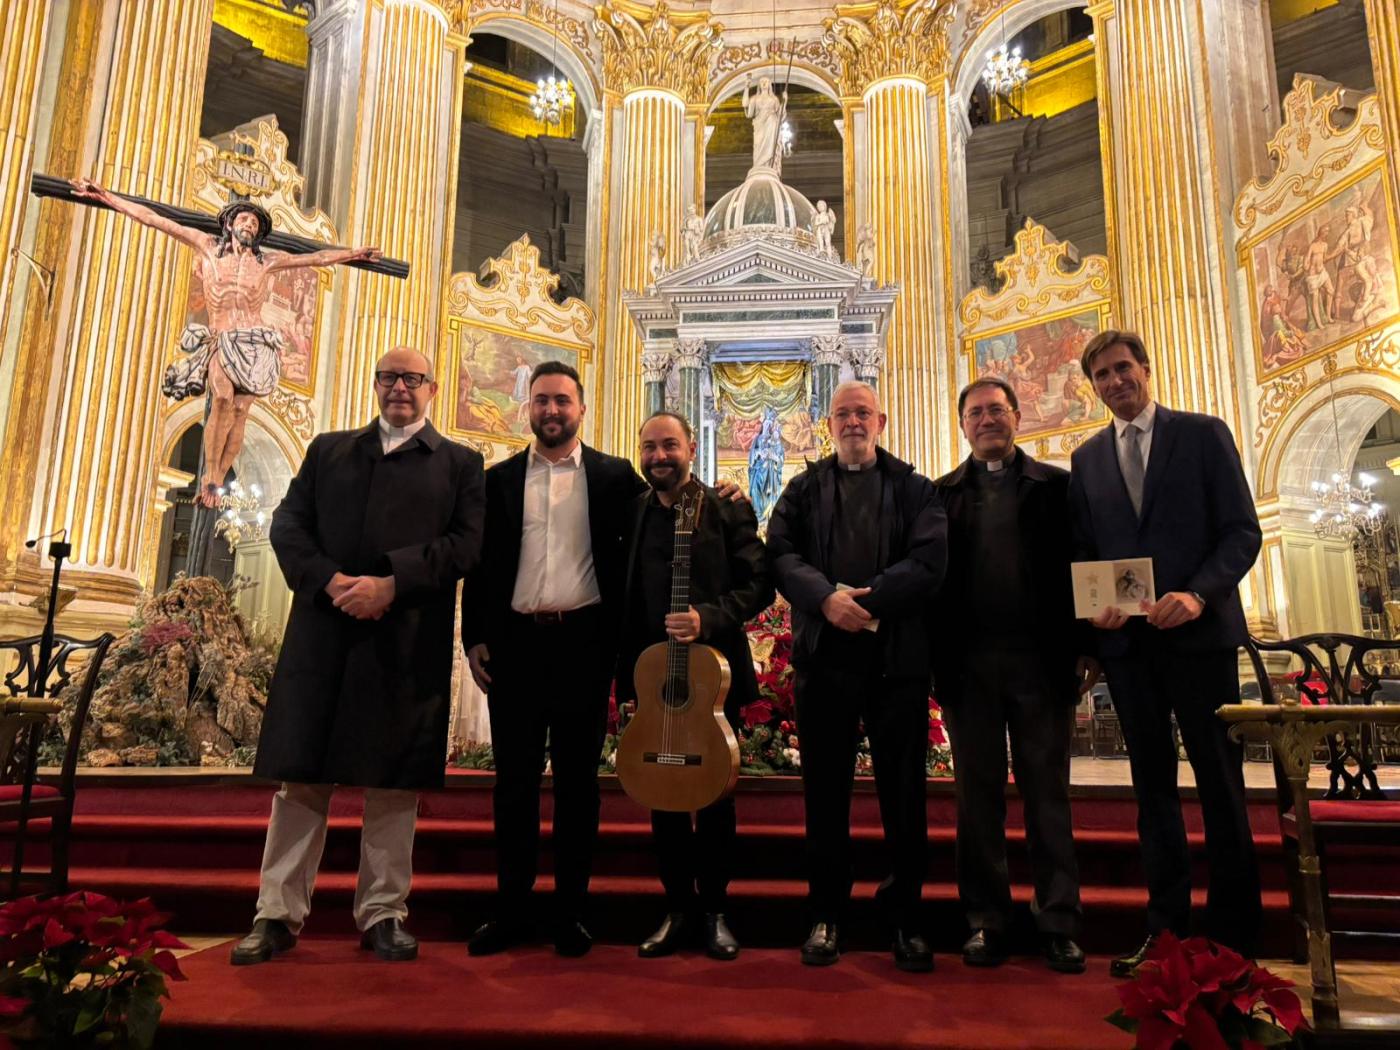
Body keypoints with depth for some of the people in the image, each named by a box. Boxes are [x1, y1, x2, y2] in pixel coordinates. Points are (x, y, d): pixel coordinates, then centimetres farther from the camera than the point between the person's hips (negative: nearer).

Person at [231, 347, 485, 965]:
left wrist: (391, 584, -15)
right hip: (322, 631, 2)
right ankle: (278, 914, 17)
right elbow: (287, 524, 8)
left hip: (408, 641, -2)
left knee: (393, 784, 4)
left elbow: (467, 544, -3)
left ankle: (383, 914, 16)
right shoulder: (328, 450, 18)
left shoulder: (460, 464, 10)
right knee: (300, 775, 6)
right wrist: (329, 580, -10)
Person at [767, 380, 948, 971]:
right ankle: (826, 914, 19)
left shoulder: (914, 488, 9)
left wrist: (865, 600, -15)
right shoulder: (805, 489, 13)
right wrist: (827, 599, -18)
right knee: (825, 792, 7)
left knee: (904, 792, 6)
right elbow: (781, 554, -1)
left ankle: (905, 916, 20)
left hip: (898, 656, -1)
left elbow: (930, 559, -6)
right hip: (823, 656, 1)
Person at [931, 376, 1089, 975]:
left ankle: (1058, 923, 15)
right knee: (979, 796, 8)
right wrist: (938, 658, -6)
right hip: (969, 664, 1)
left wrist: (1082, 644, -7)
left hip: (1040, 661, 0)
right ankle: (986, 921, 17)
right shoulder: (942, 494, 9)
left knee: (1048, 795, 6)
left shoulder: (1056, 486, 8)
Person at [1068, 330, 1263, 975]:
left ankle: (1231, 931, 15)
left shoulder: (1204, 434, 3)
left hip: (1199, 631, -3)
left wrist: (1198, 594, -17)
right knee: (1152, 781, 8)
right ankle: (1166, 925, 16)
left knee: (1219, 780, 4)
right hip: (1127, 638, 3)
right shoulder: (1086, 459, 13)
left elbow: (1243, 530, -3)